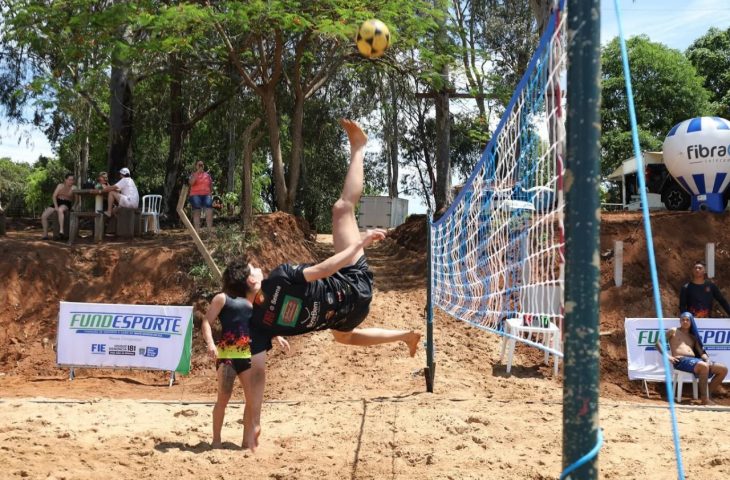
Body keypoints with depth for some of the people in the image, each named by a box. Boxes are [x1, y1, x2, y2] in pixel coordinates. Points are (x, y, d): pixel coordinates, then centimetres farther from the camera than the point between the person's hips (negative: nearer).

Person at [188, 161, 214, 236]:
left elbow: (211, 185, 22)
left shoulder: (207, 175, 16)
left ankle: (210, 231, -10)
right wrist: (197, 172, -13)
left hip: (206, 195, 2)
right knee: (196, 213, -3)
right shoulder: (193, 174, 6)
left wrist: (210, 193, 6)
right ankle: (197, 232, -3)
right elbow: (191, 183, -15)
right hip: (195, 195, -2)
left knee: (209, 212, -13)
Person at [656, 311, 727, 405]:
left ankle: (707, 393, -6)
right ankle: (705, 400, -34)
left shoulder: (693, 337, 27)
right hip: (681, 360, -6)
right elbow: (658, 342, 4)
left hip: (695, 360, 7)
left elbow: (701, 352, 19)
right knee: (704, 366, -37)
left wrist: (707, 359, -4)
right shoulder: (673, 331, 12)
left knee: (723, 369, -7)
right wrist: (667, 356, -10)